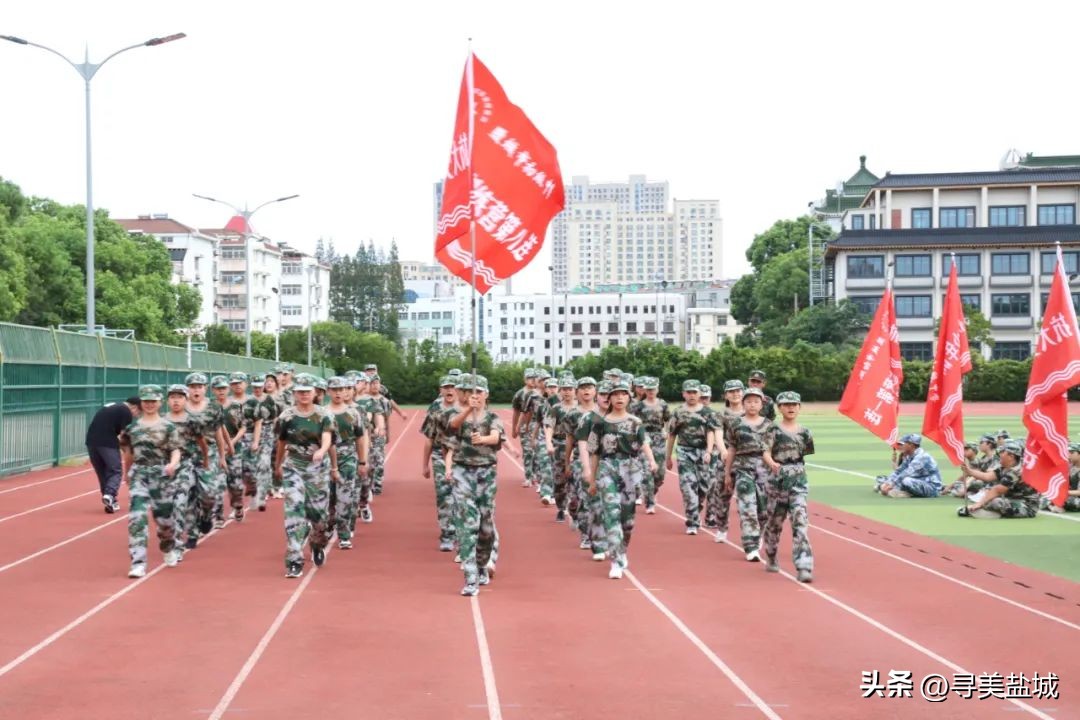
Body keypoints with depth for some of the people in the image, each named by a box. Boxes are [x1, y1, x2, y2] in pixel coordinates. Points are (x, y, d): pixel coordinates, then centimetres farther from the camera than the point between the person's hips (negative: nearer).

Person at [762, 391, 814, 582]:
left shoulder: (804, 432, 7)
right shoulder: (774, 429, -3)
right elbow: (766, 452, -13)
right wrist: (773, 464, -32)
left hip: (799, 480, 1)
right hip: (778, 479, -1)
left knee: (800, 520, -12)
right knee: (774, 520, 10)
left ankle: (804, 567, -16)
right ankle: (771, 558, 35)